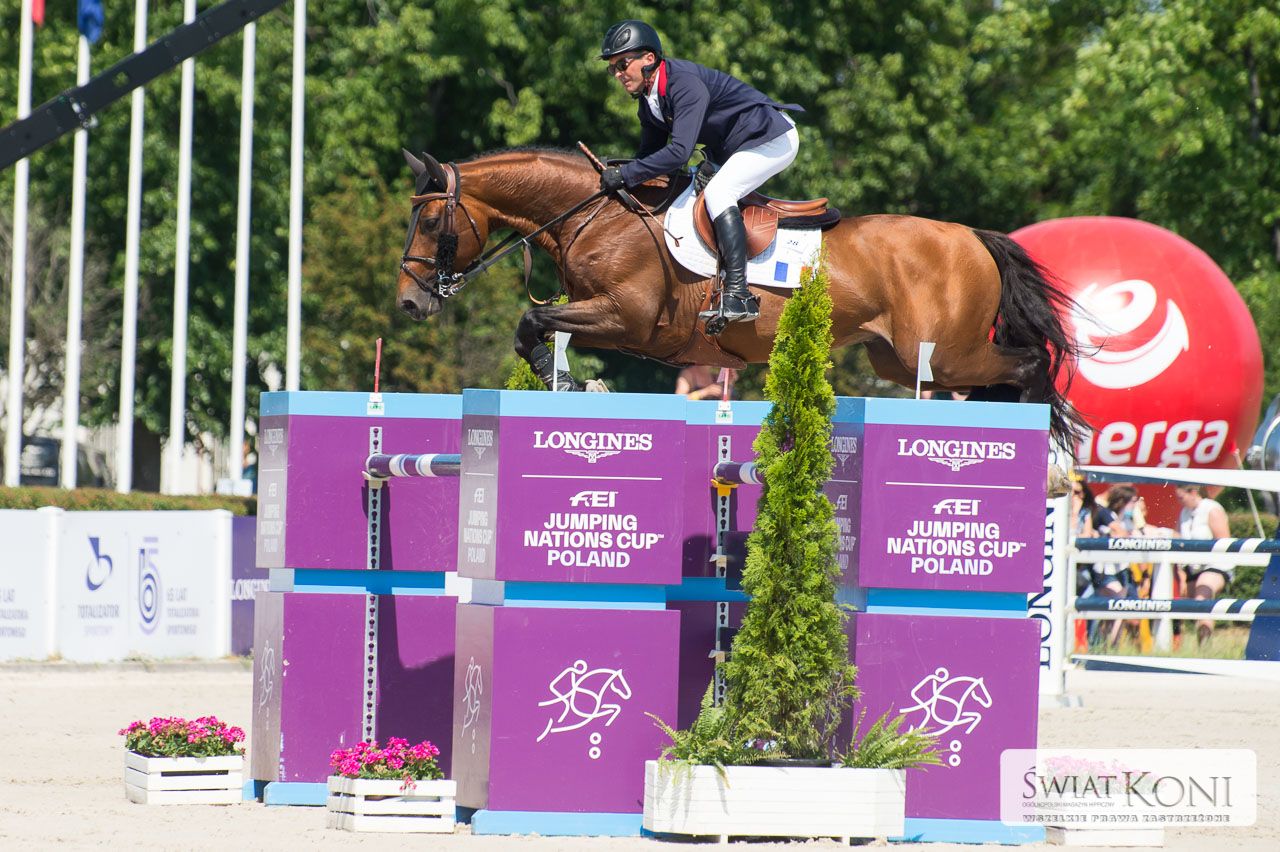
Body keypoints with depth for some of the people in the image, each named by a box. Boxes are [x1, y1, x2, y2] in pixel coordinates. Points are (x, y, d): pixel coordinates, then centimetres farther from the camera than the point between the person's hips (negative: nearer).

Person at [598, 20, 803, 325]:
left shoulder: (685, 83, -29)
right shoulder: (649, 102, 2)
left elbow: (679, 151, -36)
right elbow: (649, 154, 11)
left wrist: (625, 175, -33)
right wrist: (615, 175, -6)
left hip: (773, 138, -11)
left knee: (717, 193, -26)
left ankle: (738, 295, -33)